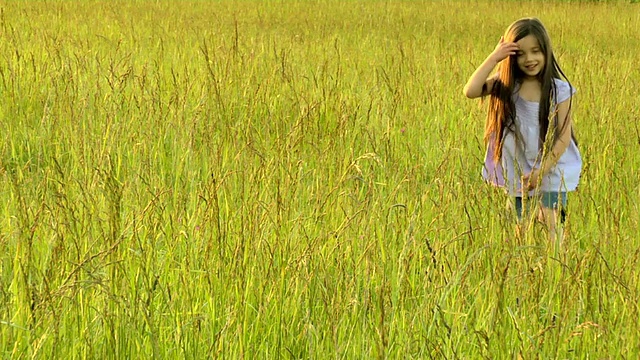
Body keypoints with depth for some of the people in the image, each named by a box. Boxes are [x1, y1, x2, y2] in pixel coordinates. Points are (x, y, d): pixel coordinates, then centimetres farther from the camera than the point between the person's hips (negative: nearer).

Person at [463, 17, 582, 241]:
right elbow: (471, 91, -20)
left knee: (548, 232, -13)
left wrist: (541, 171, -18)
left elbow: (564, 136, -9)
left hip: (551, 174, -3)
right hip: (517, 176, 3)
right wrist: (494, 58, -19)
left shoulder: (559, 90, -8)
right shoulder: (505, 86, -4)